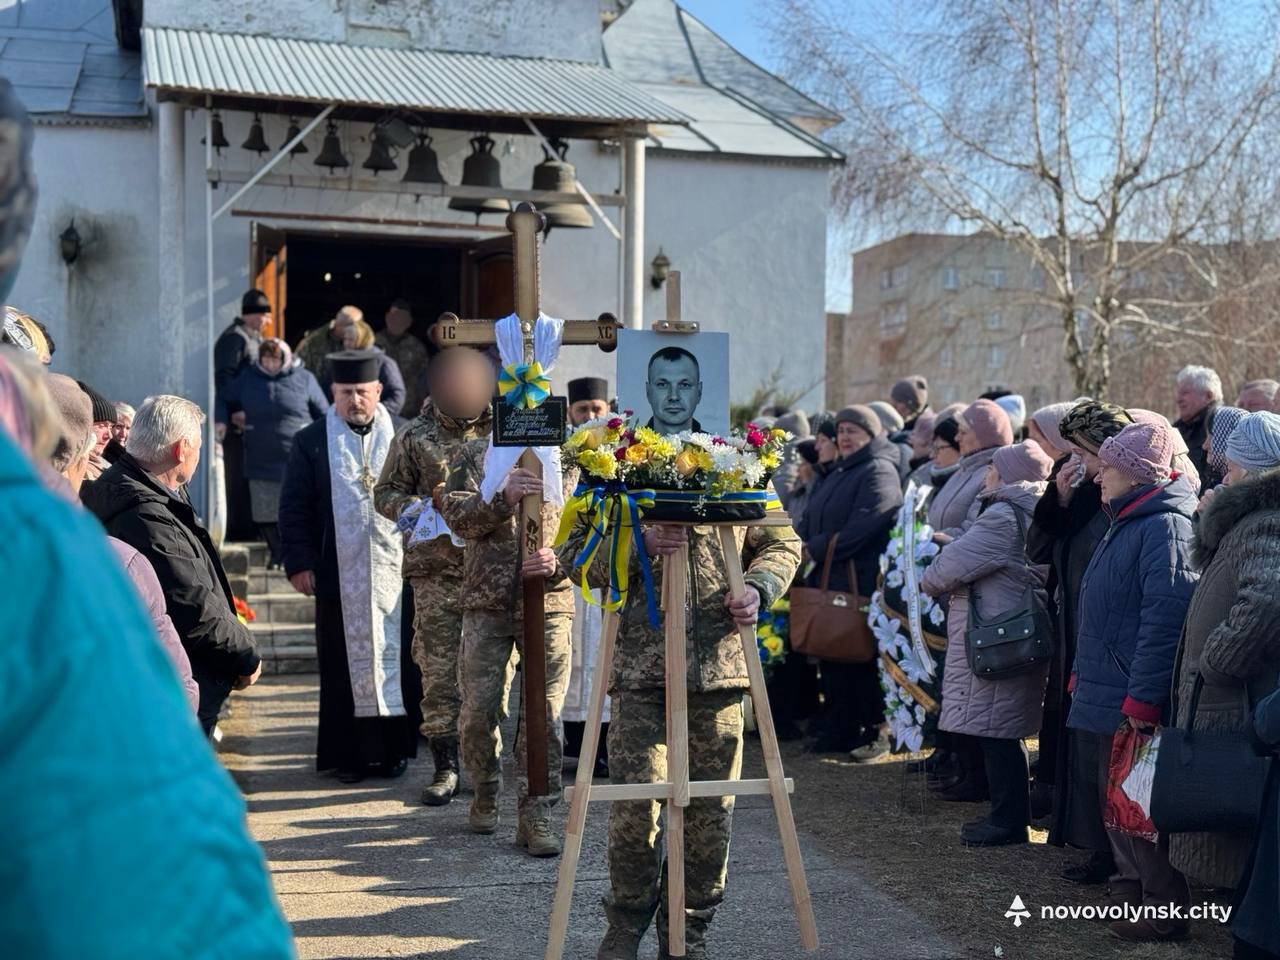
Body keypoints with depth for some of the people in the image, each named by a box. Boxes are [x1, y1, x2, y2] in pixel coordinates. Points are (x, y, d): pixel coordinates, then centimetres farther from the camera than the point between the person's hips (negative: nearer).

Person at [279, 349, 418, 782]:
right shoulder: (311, 442, 4)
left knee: (397, 657, 5)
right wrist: (299, 563, -4)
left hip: (396, 572, 1)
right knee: (343, 663, 5)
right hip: (339, 576, 0)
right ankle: (349, 753, 13)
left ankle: (395, 747, 15)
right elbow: (294, 508, 3)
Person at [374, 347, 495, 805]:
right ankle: (446, 765, 9)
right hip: (436, 570, 0)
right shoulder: (414, 438, 5)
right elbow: (385, 494, 10)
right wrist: (428, 502, -8)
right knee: (439, 669, 0)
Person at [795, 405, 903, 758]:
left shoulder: (879, 472, -7)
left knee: (863, 657, -5)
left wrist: (816, 548, -14)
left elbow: (862, 528, -19)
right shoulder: (837, 474, 22)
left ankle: (877, 732, 5)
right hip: (828, 580, 9)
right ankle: (839, 730, 18)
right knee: (832, 656, 10)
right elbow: (810, 520, 20)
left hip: (861, 584, -9)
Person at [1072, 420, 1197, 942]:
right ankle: (1131, 892, 31)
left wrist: (1141, 699, -25)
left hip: (1138, 706, -10)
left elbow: (1165, 616, -25)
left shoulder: (1164, 526, -18)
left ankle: (1165, 912, 10)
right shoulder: (1127, 523, 15)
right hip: (1113, 697, 10)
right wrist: (1085, 673, 20)